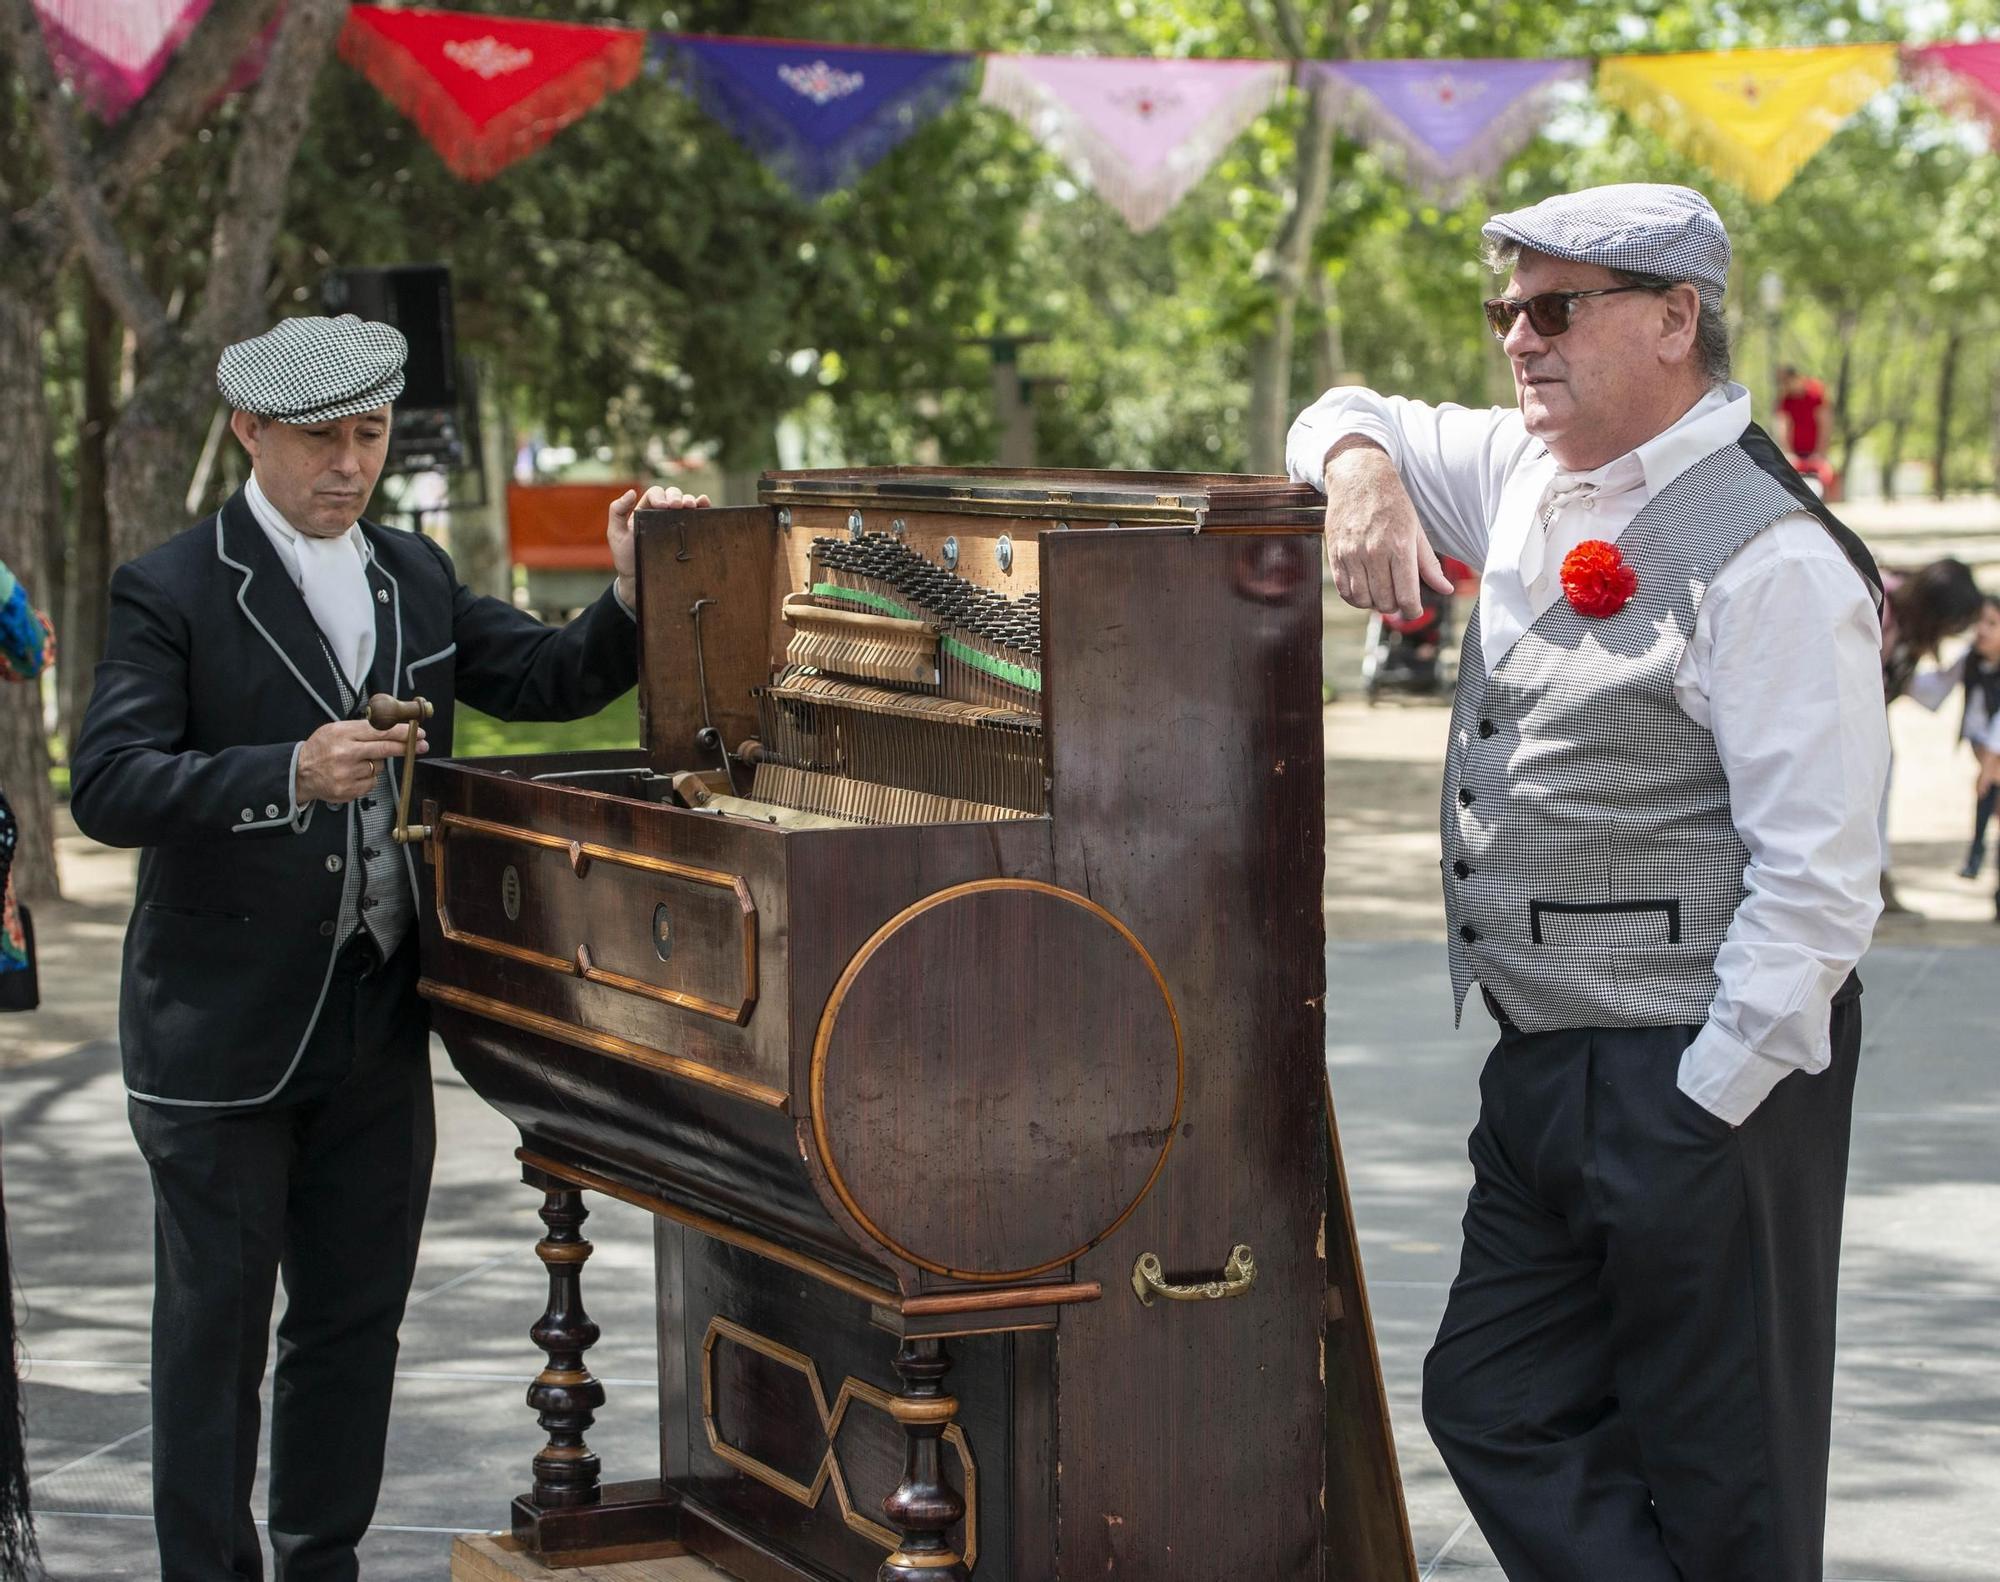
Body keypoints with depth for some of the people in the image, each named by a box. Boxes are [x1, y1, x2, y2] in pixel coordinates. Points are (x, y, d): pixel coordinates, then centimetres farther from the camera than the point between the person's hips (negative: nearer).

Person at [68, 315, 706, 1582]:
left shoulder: (415, 577, 11)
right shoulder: (171, 593, -10)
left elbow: (548, 680, 15)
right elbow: (108, 789, -19)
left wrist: (636, 597, -4)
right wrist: (290, 776, -32)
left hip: (379, 1025, 6)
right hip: (226, 1034, -6)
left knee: (357, 1316, 14)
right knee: (214, 1324, 3)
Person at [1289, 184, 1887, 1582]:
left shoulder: (1769, 560, -16)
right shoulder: (1529, 473, 9)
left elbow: (1819, 884, -20)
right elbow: (1347, 416, 26)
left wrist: (1705, 1105, -19)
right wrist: (1367, 472, 1)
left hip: (1699, 1080, -9)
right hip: (1543, 1070, 9)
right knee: (1495, 1411, 11)